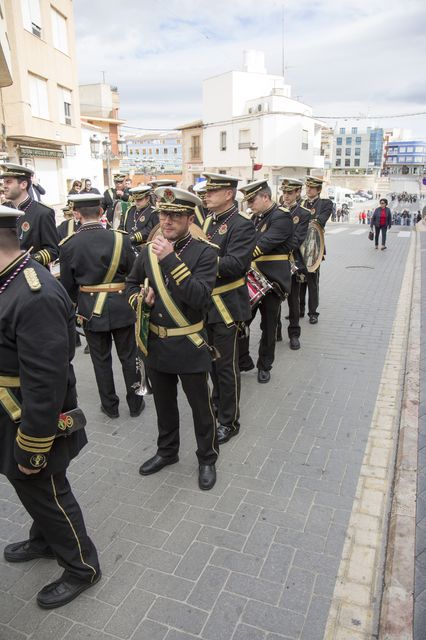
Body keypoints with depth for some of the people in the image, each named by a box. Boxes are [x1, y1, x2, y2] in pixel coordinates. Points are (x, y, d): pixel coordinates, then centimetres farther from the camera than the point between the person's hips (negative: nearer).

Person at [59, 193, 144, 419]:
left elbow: (67, 284, -1)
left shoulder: (69, 245, -8)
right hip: (121, 307, 0)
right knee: (129, 357, 13)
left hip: (90, 309, 1)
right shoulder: (119, 238, -10)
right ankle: (135, 404, 24)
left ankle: (110, 406, 26)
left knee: (101, 359, 14)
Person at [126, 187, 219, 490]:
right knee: (164, 404, 22)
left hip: (190, 347, -5)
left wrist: (171, 260, -31)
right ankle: (167, 451, 44)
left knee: (201, 407, 11)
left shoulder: (204, 252, -13)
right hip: (156, 345, 5)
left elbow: (201, 297, -27)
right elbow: (131, 284, 15)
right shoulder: (148, 251, 2)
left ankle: (207, 459, 33)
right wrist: (138, 299, -8)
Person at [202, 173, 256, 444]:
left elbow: (235, 264, -26)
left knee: (226, 365, 3)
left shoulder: (242, 224, -15)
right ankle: (218, 402, 42)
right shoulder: (209, 220, 10)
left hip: (227, 306, -8)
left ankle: (229, 421, 19)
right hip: (207, 303, 8)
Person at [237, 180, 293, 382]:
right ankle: (243, 361, 20)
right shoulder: (256, 217, 12)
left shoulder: (281, 217, -14)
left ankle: (264, 366, 24)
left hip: (272, 281, -6)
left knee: (268, 326, 8)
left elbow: (265, 244, -28)